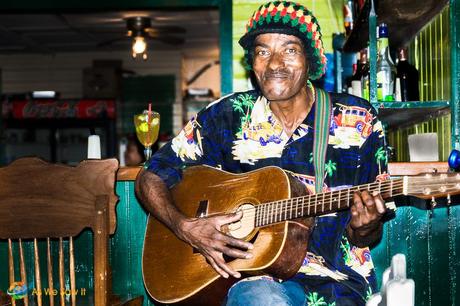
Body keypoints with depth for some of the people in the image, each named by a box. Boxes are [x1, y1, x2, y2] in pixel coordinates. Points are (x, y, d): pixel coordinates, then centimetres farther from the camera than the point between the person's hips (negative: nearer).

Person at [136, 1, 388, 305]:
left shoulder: (358, 121, 4)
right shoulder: (228, 117, 3)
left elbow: (366, 238, 8)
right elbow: (151, 179, 7)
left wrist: (364, 229, -16)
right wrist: (187, 227, -11)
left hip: (338, 278, 1)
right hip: (258, 274, 0)